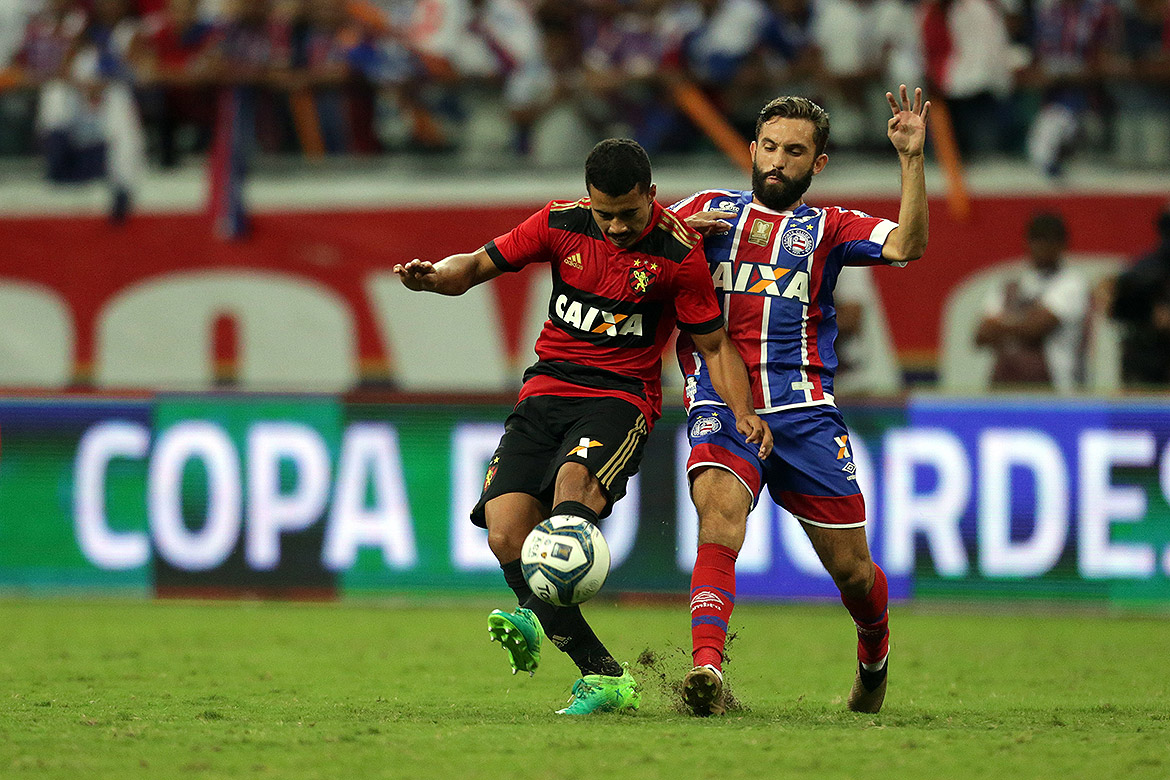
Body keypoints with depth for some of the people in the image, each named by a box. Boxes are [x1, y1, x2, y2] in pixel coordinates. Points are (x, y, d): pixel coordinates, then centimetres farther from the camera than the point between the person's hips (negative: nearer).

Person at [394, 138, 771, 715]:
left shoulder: (678, 252, -7)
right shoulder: (561, 223, 0)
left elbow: (713, 345, 2)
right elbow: (480, 264, 7)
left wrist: (743, 410, -15)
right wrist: (434, 275, -15)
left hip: (622, 396, -3)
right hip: (547, 388, 3)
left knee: (574, 482, -37)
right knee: (505, 534, -15)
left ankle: (540, 619, -47)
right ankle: (602, 675, -14)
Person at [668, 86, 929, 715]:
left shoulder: (827, 229, 12)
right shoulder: (709, 210, 16)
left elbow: (906, 246, -5)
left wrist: (912, 159, -15)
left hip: (802, 411, 1)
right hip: (719, 405, -1)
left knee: (851, 567, 5)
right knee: (719, 517, -30)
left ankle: (874, 655, 37)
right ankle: (706, 669, -43)